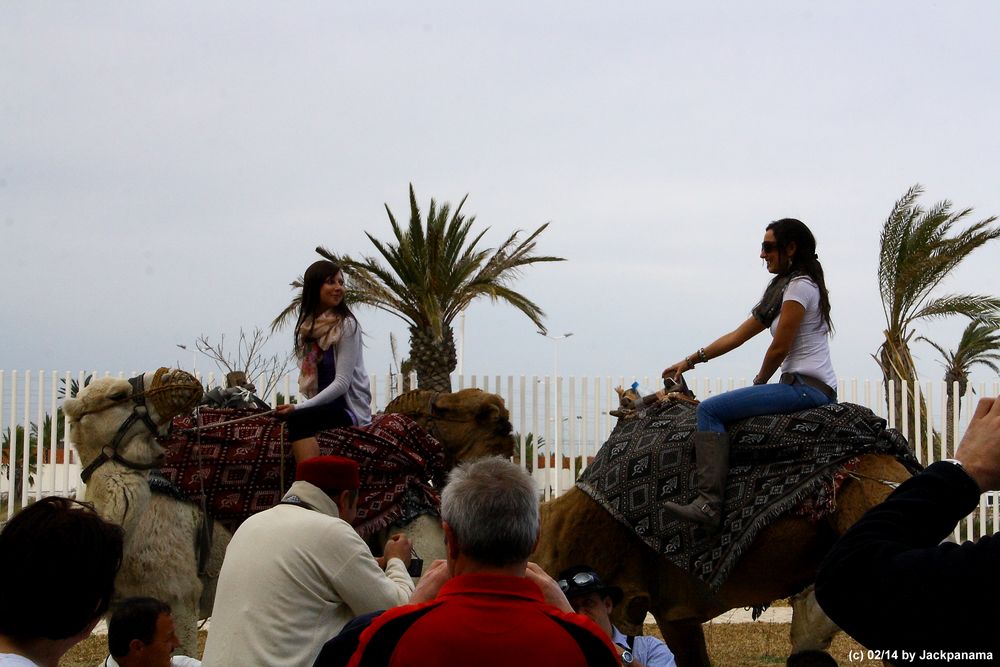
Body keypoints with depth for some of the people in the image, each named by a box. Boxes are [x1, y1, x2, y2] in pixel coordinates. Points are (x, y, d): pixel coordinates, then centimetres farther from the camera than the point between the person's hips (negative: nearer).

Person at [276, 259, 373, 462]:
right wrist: (297, 406, -4)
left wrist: (299, 407, -21)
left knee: (298, 419, -31)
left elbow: (342, 383, -14)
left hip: (349, 409, -5)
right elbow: (308, 375, 14)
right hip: (321, 405, 5)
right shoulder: (308, 325, 11)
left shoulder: (346, 325, -8)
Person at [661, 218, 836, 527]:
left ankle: (709, 504, -31)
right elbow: (737, 336, 23)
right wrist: (690, 361, 20)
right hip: (805, 387, 11)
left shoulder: (800, 286, -9)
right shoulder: (783, 288, 22)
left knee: (709, 409, -20)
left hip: (807, 386, -11)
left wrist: (759, 383, 6)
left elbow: (779, 348, -11)